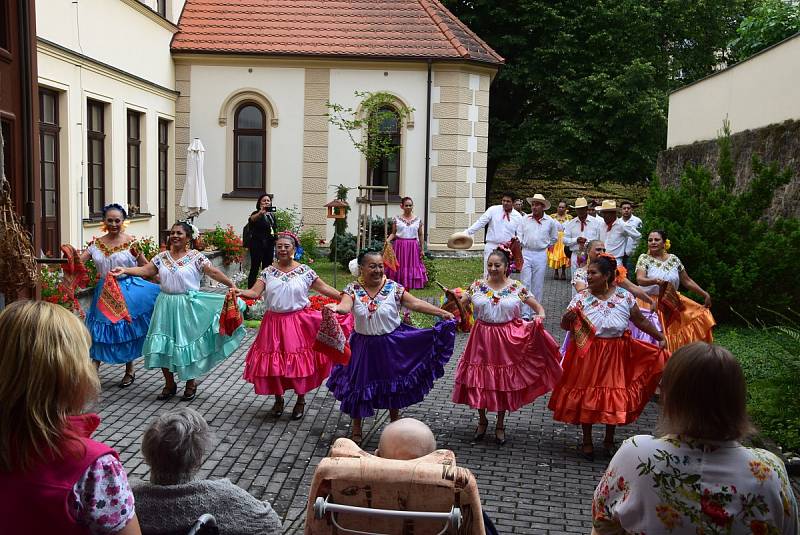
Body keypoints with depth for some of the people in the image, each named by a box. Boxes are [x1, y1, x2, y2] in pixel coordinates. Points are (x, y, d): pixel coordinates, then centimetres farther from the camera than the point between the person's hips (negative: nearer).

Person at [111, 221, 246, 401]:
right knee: (163, 345, 5)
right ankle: (169, 384, 21)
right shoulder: (162, 256, 7)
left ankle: (191, 383, 21)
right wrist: (125, 270, -6)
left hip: (187, 306, -4)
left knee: (187, 343, 3)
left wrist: (232, 286, -16)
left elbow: (214, 273, -10)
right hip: (166, 305, 4)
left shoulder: (196, 257, -5)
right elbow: (146, 270, 5)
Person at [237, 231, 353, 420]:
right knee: (273, 361, 5)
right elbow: (255, 292, -6)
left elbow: (324, 288, -2)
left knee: (299, 360, 0)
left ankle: (301, 400, 19)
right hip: (274, 322, 2)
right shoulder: (268, 272, 3)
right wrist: (239, 292, -25)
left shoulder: (304, 271, -2)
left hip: (299, 322, -2)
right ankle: (278, 399, 26)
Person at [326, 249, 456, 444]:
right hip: (364, 345, 0)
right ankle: (356, 428, 28)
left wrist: (442, 313, -21)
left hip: (391, 344, 0)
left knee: (393, 384, 14)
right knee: (359, 384, 9)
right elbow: (345, 307, -26)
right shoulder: (353, 289, -9)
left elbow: (416, 304, -12)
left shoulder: (393, 288, -10)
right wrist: (335, 308, -50)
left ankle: (395, 422, 37)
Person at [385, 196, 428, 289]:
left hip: (413, 247, 1)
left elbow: (421, 235, 6)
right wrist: (387, 241, -15)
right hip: (400, 246, -1)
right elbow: (393, 233, 4)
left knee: (411, 267, 2)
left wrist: (422, 249, 3)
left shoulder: (418, 220, 5)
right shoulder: (396, 219, 3)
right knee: (399, 267, -1)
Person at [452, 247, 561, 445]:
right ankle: (482, 421, 30)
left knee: (504, 382, 8)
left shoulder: (517, 288, -3)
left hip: (508, 340, -1)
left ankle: (500, 425, 27)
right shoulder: (477, 286, 0)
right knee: (478, 380, 6)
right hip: (482, 338, 1)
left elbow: (538, 308, 3)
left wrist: (539, 318, -18)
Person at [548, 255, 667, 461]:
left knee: (615, 396, 8)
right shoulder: (582, 297, -7)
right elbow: (564, 326, -9)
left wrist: (660, 338, 0)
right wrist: (567, 318, -31)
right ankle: (587, 440, 26)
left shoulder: (624, 297, -5)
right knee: (586, 396, 6)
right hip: (588, 356, -1)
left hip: (616, 357, 1)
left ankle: (609, 440, 31)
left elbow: (641, 321, 4)